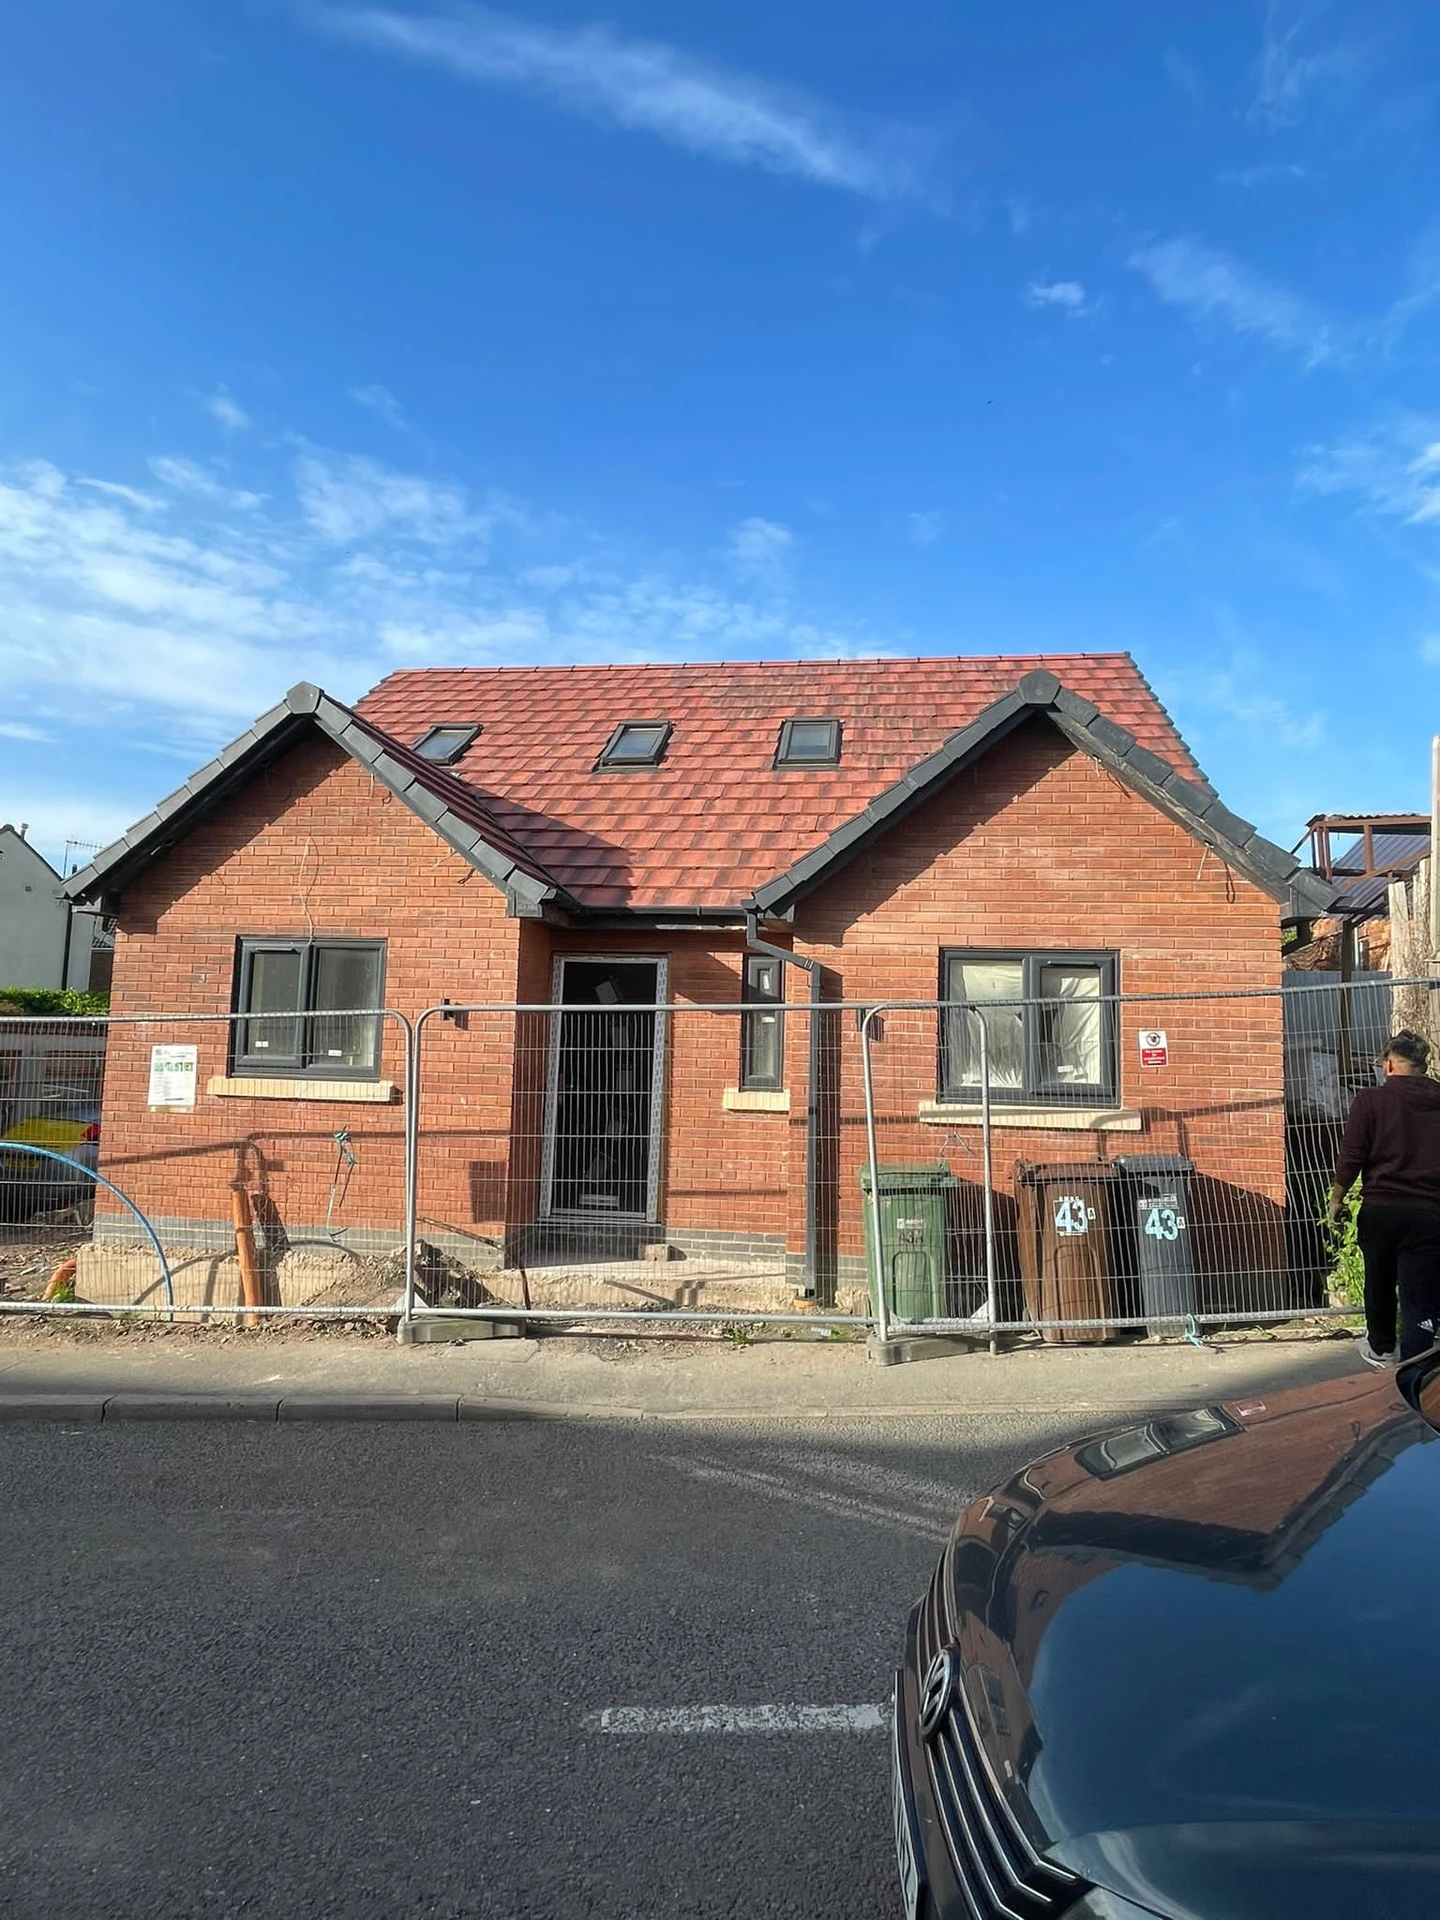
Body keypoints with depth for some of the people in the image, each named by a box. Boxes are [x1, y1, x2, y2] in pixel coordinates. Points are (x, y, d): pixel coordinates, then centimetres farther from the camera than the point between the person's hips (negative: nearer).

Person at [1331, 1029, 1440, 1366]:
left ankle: (1380, 1348, 40)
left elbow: (1351, 1158, -8)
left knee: (1380, 1285, 21)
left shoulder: (1371, 1099, -6)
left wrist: (1337, 1199, 4)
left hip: (1380, 1209, 0)